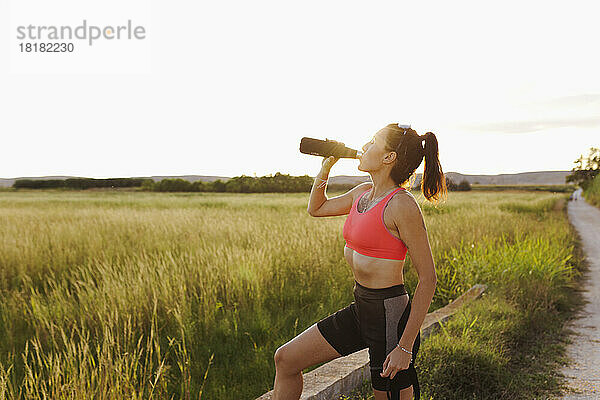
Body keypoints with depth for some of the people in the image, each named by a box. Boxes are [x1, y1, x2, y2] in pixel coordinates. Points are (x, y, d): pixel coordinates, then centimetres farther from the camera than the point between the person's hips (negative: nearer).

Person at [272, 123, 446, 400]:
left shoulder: (401, 205, -19)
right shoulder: (363, 192, 5)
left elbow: (428, 278, -18)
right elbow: (316, 208, 23)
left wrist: (406, 346, -19)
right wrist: (327, 165, 8)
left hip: (391, 314, -8)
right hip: (361, 307, 8)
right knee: (285, 359, 9)